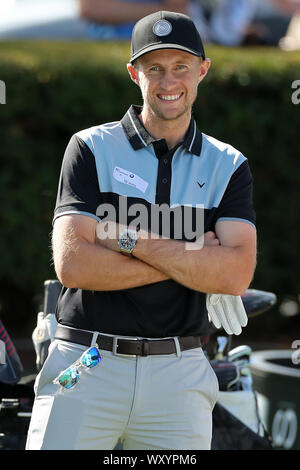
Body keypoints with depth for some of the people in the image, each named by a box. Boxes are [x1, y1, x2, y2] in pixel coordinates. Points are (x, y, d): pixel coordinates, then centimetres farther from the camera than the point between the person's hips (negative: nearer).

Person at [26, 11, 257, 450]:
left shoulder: (228, 166, 9)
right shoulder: (91, 149, 3)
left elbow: (236, 274, -7)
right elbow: (72, 264, -10)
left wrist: (131, 240, -10)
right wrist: (190, 258, -8)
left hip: (178, 375, 2)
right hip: (86, 367, -2)